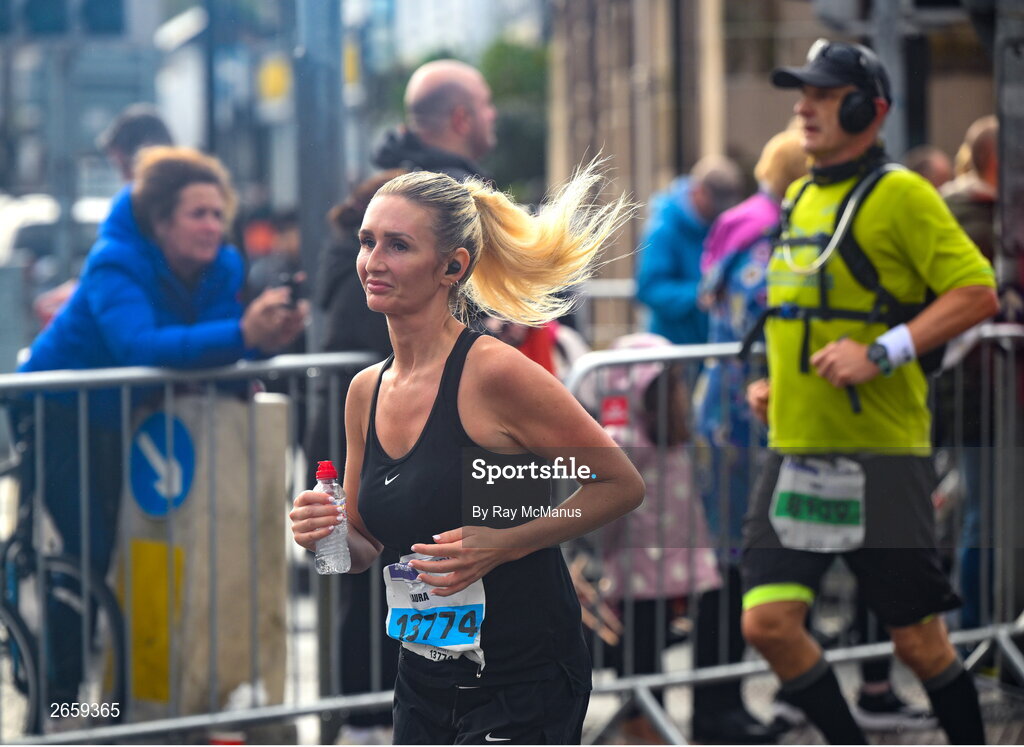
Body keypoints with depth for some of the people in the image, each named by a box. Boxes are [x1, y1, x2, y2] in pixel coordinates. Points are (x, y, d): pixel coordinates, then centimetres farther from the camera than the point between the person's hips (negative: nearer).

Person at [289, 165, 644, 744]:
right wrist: (329, 536, -7)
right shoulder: (366, 391, 5)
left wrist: (503, 544, -21)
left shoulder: (494, 372, -15)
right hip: (425, 682, 7)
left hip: (522, 681, -7)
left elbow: (624, 486, -10)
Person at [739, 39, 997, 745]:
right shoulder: (802, 198, 15)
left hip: (880, 455, -7)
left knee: (918, 642, 1)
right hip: (795, 451, 7)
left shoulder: (900, 193, -8)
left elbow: (977, 292, -14)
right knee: (768, 620, -5)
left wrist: (880, 354, -20)